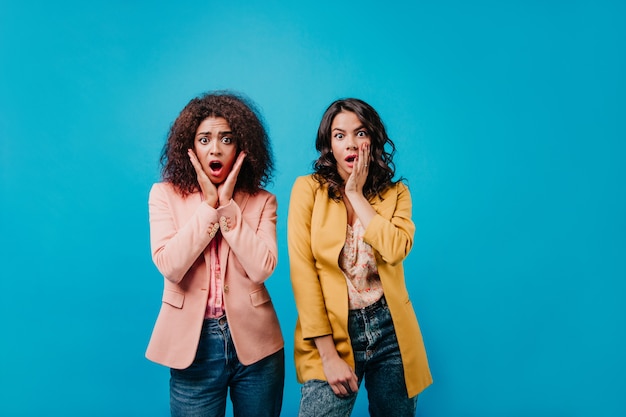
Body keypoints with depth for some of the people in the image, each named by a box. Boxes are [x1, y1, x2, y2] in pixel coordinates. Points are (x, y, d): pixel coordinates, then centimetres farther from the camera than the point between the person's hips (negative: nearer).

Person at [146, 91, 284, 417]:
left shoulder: (261, 201, 0)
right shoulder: (165, 195, -1)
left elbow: (261, 269, -14)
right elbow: (169, 266, -14)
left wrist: (228, 205, -14)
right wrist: (209, 204, -14)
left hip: (254, 343, 1)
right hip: (193, 342, -1)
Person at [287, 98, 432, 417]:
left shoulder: (396, 193, 4)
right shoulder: (308, 189, -3)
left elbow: (396, 249, -16)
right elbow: (302, 271, -9)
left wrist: (356, 194, -10)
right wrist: (328, 354, -13)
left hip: (390, 330, 3)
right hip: (331, 331, -2)